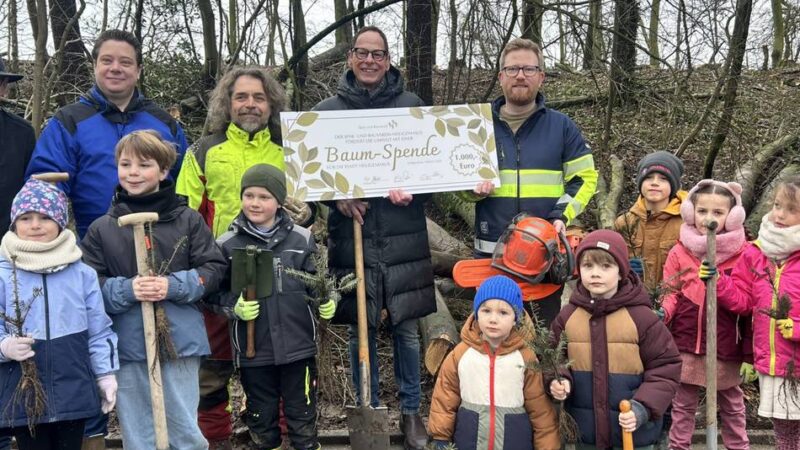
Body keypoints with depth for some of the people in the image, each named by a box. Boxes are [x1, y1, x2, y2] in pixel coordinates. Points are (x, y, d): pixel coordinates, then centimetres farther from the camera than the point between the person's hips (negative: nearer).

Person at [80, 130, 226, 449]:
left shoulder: (188, 220, 2)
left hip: (181, 342, -1)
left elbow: (214, 269, 0)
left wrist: (173, 286, -15)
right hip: (127, 347, 1)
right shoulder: (101, 229, 5)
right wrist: (126, 290, -15)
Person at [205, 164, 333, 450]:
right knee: (261, 416, 16)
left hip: (298, 346, 0)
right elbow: (214, 291, 5)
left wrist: (325, 301, -10)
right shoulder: (227, 244, -1)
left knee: (302, 414, 12)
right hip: (253, 350, 0)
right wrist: (234, 306, -14)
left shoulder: (302, 239, 1)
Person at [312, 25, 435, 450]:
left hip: (403, 236, 0)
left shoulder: (411, 105, 6)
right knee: (360, 328, 8)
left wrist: (410, 187, -14)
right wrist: (338, 195, -14)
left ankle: (411, 411, 23)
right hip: (351, 233, 0)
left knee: (406, 327, 7)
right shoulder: (327, 109, 5)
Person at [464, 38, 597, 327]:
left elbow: (584, 178, 5)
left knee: (546, 330, 8)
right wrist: (474, 188, -9)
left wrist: (561, 215, -12)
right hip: (491, 252, 1)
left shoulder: (561, 126, 6)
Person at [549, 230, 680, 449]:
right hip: (585, 429, 3)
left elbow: (666, 367, -6)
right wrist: (560, 382, -10)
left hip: (633, 429, -3)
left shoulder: (641, 316, -11)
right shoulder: (567, 316, -2)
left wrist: (643, 408, -17)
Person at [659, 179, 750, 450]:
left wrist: (749, 348, -9)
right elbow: (671, 293, 2)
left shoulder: (743, 254, -4)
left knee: (732, 405, 18)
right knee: (683, 405, 14)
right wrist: (663, 312, -18)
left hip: (726, 346, 0)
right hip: (686, 345, 1)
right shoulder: (679, 252, -2)